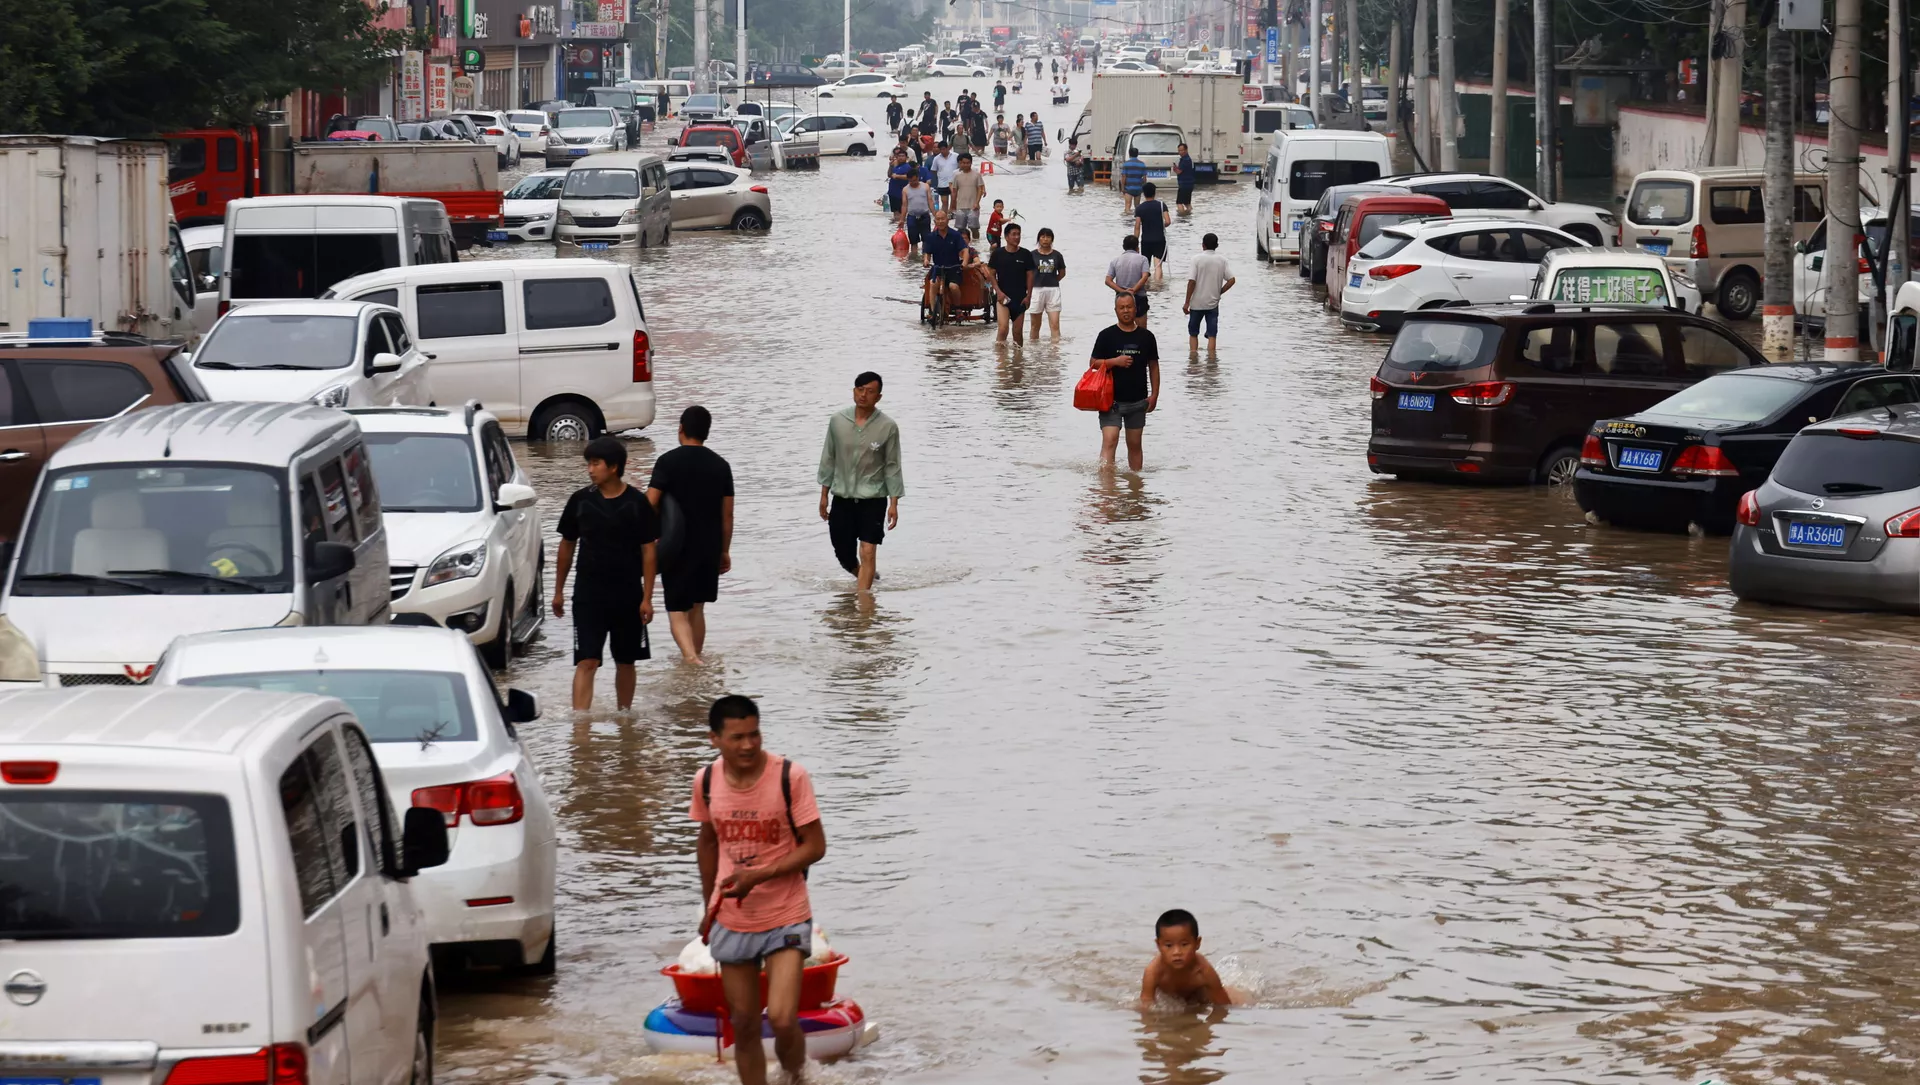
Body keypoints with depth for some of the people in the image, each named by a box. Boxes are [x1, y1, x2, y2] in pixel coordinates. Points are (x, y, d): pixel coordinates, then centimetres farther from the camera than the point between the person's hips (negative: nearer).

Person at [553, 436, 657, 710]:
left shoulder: (636, 503, -4)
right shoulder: (581, 500, 0)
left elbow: (648, 551, -1)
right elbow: (567, 545, 10)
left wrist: (647, 597, -5)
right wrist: (558, 591, 11)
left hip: (627, 596, 0)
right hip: (588, 595, 0)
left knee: (625, 661, 13)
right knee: (586, 662, -9)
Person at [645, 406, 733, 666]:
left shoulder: (668, 461, -8)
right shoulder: (720, 465, 3)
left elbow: (650, 504, -14)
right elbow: (727, 514, 6)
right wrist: (725, 551, 15)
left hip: (676, 548, -4)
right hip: (709, 548, 4)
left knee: (677, 612, -3)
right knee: (697, 608, 19)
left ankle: (690, 656, -25)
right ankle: (696, 657, 26)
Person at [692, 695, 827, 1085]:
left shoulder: (790, 777, -15)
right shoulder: (706, 781, -2)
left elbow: (815, 846, -12)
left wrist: (759, 875, -23)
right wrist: (708, 906, 17)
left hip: (786, 918, -4)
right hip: (732, 921, 4)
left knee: (782, 1020, -15)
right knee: (744, 1026, 10)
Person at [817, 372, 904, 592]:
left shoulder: (888, 427, -8)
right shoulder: (838, 421, -1)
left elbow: (893, 466, -4)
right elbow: (829, 458, 8)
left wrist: (894, 503, -7)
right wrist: (824, 495, 8)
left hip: (873, 499, -3)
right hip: (842, 498, 3)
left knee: (868, 552, -13)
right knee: (844, 554, 11)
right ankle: (865, 577, 41)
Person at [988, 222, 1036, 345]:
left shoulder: (1025, 255, 2)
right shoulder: (998, 254, -1)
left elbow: (1030, 276, 5)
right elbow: (992, 274, 2)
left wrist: (1028, 295, -2)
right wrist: (999, 292, -10)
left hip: (1020, 298, 2)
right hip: (1003, 297, -2)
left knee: (1018, 331, 7)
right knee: (1003, 328, -17)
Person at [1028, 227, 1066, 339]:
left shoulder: (1056, 255, 4)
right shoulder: (1033, 255, 0)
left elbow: (1062, 273, 13)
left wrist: (1050, 281, 5)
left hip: (1053, 290, 0)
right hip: (1036, 290, 0)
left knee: (1055, 324, -7)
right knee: (1035, 325, 8)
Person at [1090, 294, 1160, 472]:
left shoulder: (1146, 337, 5)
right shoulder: (1107, 335, -1)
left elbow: (1153, 366, 11)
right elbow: (1094, 363, 0)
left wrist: (1154, 395, 5)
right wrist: (1115, 361, -17)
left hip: (1138, 401, 3)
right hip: (1112, 400, -3)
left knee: (1134, 444, 11)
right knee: (1109, 440, -15)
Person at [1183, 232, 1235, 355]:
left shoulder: (1197, 259, -9)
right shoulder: (1222, 260, -1)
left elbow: (1191, 282, -13)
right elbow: (1231, 280, -5)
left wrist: (1187, 303, -8)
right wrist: (1219, 293, 7)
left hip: (1197, 303, -2)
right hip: (1213, 303, 2)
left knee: (1193, 333, 12)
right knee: (1211, 335, 5)